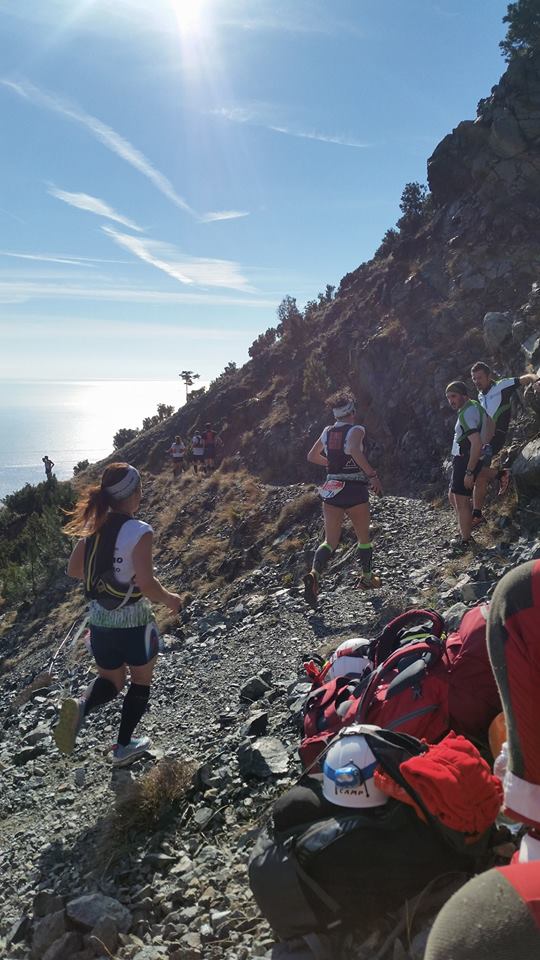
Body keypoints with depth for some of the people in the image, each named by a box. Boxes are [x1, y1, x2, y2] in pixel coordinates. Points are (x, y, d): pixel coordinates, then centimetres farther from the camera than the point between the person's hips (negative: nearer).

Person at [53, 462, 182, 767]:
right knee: (141, 680, 20)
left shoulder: (94, 526, -1)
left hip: (99, 620, 5)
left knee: (111, 680, 23)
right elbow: (146, 585, -25)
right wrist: (170, 599, -6)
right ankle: (124, 746, 29)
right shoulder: (139, 531, -20)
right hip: (133, 621, -5)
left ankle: (81, 705, -7)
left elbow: (74, 569, 8)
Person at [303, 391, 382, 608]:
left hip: (331, 490, 4)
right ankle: (367, 578, 29)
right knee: (364, 537, 17)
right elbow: (355, 451, -28)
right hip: (355, 490, -4)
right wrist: (373, 475, -22)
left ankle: (314, 573, -20)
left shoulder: (327, 431, 8)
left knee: (330, 541, 4)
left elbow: (312, 456, 17)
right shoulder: (356, 430, -7)